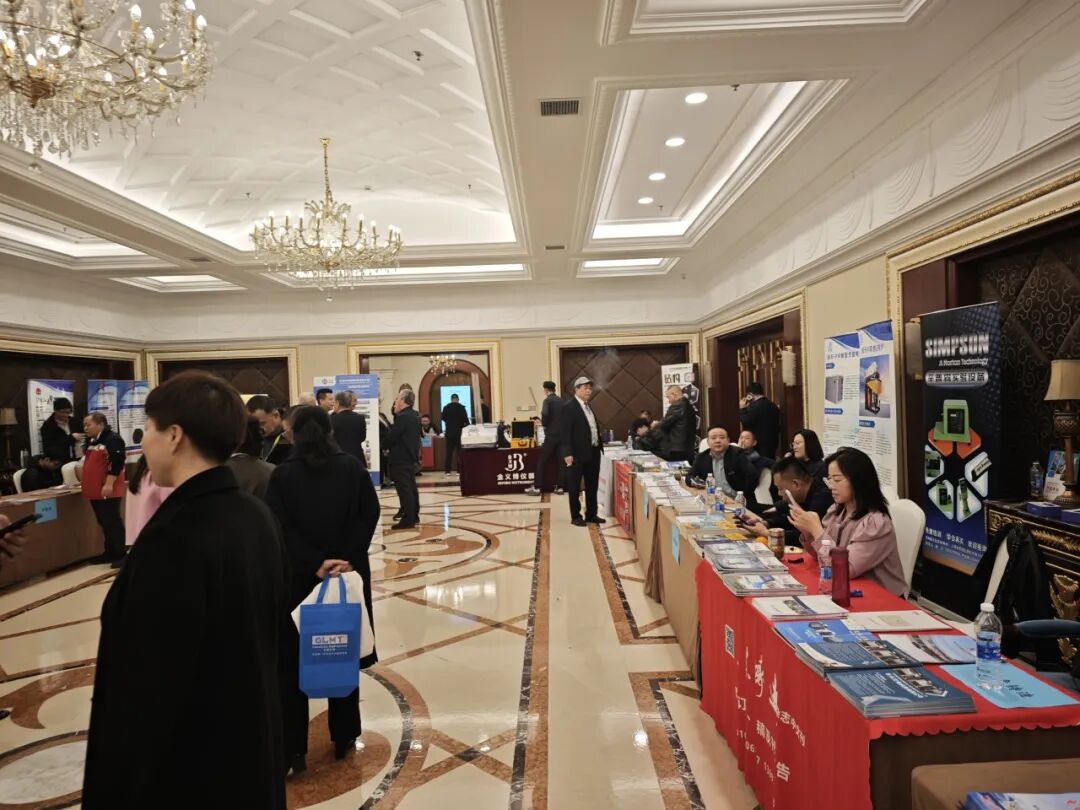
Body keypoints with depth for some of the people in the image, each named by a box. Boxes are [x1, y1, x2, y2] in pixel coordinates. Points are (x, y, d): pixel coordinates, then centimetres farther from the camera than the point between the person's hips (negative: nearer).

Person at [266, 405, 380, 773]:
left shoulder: (283, 473, -4)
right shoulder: (352, 466, -1)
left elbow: (281, 528, -14)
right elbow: (369, 513, -10)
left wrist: (314, 563, -16)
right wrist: (347, 558, -14)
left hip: (297, 578, -1)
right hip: (348, 572, 2)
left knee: (292, 663, 11)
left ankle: (293, 748, 14)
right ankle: (343, 738, 25)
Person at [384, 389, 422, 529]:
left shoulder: (402, 417, -19)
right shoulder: (414, 416, 12)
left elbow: (390, 436, -17)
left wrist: (386, 447, 2)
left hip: (400, 459, -10)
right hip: (410, 457, 10)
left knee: (404, 490, -7)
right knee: (411, 487, 14)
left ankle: (408, 520, -5)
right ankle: (414, 516, 22)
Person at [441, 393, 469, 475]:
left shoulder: (446, 408, -2)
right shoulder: (461, 407, -11)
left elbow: (443, 418, 10)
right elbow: (466, 420, -10)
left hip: (449, 433, 3)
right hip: (459, 432, -3)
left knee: (449, 452, 7)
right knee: (459, 451, 4)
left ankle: (448, 471, 5)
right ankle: (459, 470, 2)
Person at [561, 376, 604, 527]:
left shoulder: (588, 407, 15)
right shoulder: (568, 408, -11)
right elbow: (565, 433, -16)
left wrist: (599, 446, 13)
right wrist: (567, 453, -22)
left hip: (593, 452, 8)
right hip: (578, 454, -8)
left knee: (592, 486, 14)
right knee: (575, 487, 4)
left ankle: (591, 514, 24)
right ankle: (576, 516, 12)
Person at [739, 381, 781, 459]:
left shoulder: (756, 405, -15)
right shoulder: (773, 405, 12)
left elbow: (745, 421, -16)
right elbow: (777, 425, 17)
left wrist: (742, 408, -2)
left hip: (759, 444, -8)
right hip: (772, 442, 8)